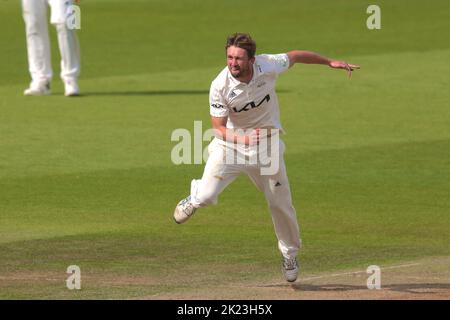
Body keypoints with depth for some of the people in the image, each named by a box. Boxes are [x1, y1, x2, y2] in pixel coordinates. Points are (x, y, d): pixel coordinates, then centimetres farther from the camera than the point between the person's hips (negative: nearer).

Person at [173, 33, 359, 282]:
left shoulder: (268, 66, -20)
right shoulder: (220, 87, -24)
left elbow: (295, 56, 1)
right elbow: (219, 128, -20)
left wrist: (330, 62, 9)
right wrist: (242, 139, -40)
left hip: (267, 148, 2)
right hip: (230, 143, -2)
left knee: (281, 203, 9)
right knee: (207, 196, -17)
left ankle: (289, 254, 33)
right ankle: (195, 197, 22)